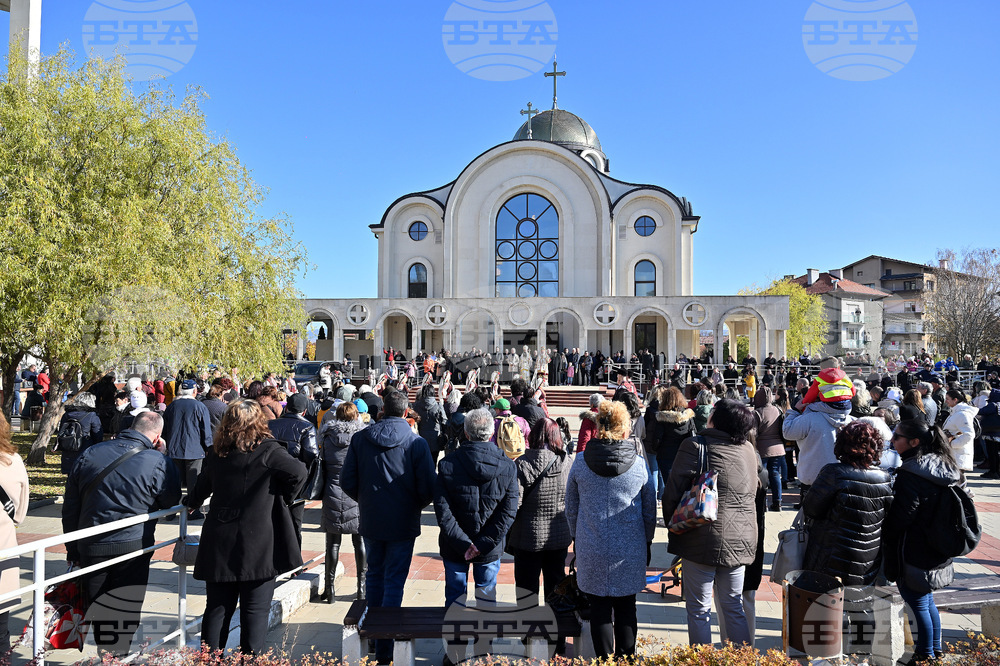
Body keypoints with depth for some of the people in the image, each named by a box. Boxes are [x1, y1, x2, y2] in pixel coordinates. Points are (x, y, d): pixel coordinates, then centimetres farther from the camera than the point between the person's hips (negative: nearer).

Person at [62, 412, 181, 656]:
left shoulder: (89, 454, 4)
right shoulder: (157, 462, -13)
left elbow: (70, 507, 10)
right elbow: (172, 501, 4)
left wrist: (73, 549, 18)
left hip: (90, 547, 4)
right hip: (132, 547, -4)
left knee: (98, 609, 14)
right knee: (126, 612, 8)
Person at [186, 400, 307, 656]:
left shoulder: (216, 453, 5)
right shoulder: (267, 450, -10)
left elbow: (202, 488, 18)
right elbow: (298, 473, -19)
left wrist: (191, 502, 40)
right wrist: (282, 499, -2)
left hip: (219, 545, 5)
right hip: (257, 545, -5)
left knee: (217, 609, 14)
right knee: (255, 611, 4)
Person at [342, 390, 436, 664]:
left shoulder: (360, 438, -3)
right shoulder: (416, 442, -12)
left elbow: (347, 482, -1)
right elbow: (427, 488, -13)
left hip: (370, 520, 3)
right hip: (402, 523, -3)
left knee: (374, 575, 21)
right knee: (394, 581, 6)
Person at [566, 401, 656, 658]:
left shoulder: (580, 463, -5)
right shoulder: (639, 464, -7)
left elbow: (571, 508, 5)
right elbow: (650, 510, 3)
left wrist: (576, 539, 18)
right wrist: (647, 542, 16)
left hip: (592, 550, 0)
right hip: (630, 551, 0)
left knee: (599, 608, 11)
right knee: (626, 608, 14)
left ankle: (604, 659, 20)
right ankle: (626, 658, 23)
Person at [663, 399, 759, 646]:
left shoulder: (695, 446, -13)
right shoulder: (749, 449, 5)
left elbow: (673, 492, -11)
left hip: (704, 541, -6)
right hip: (740, 540, 6)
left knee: (699, 609, 6)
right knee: (734, 606, 18)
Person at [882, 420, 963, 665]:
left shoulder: (910, 474, -23)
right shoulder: (944, 468, 4)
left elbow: (899, 518, -21)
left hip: (913, 556, -9)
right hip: (936, 553, 9)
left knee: (918, 605, 5)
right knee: (927, 601, 23)